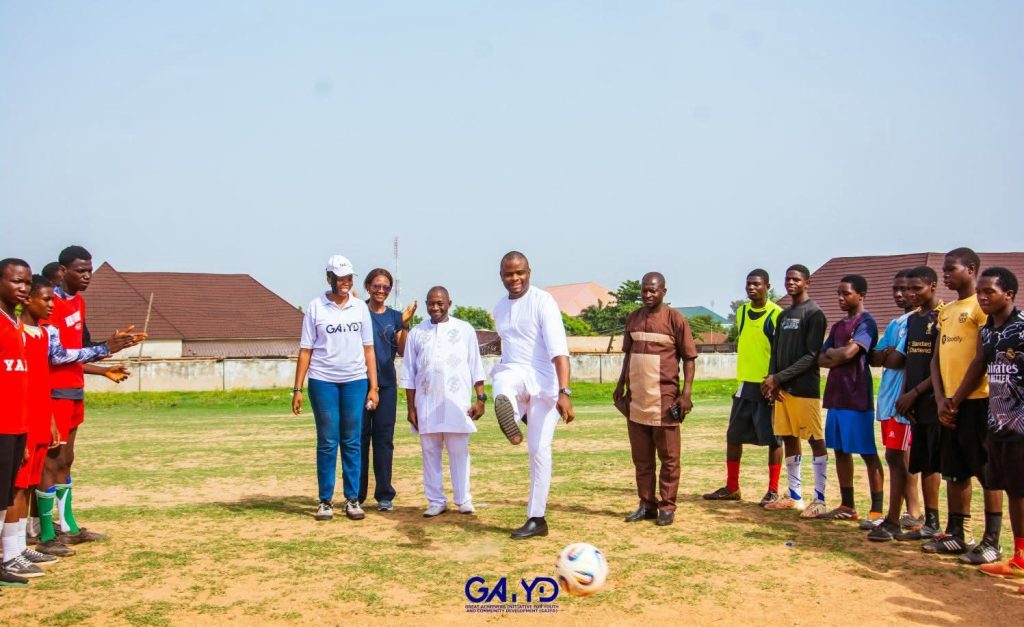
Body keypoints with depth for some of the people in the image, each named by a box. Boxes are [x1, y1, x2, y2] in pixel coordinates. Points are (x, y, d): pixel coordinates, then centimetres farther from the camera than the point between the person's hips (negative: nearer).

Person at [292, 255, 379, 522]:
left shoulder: (360, 307, 7)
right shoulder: (315, 307, 2)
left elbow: (368, 349, 8)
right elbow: (305, 350, 1)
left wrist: (373, 386, 2)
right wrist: (297, 389, -4)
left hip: (355, 381, 2)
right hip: (323, 382, -2)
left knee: (352, 443, 4)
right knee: (327, 443, 2)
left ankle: (352, 499, 10)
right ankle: (325, 501, 9)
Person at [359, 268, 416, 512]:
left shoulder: (394, 316, 9)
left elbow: (402, 350, 3)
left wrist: (404, 324, -11)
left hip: (387, 383, 2)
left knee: (384, 438, 4)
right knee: (360, 437, 2)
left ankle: (384, 494, 10)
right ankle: (357, 494, 11)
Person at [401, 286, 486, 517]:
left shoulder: (464, 330, 6)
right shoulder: (416, 333, 8)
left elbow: (476, 367, 6)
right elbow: (408, 374, 8)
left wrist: (480, 398, -1)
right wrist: (411, 407, 4)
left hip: (457, 402, -2)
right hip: (427, 403, 2)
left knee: (459, 451, 2)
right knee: (430, 452, 5)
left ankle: (463, 500, 9)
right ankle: (436, 501, 12)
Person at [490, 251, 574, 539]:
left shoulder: (542, 301, -10)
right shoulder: (499, 308, 12)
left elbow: (559, 349, -21)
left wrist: (564, 392, -32)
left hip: (543, 382, -5)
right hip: (515, 374, 5)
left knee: (539, 450, -4)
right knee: (502, 378, -33)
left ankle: (536, 518, 6)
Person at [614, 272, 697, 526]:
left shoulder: (675, 319, -5)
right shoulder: (633, 319, 11)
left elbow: (689, 358, -4)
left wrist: (687, 393, -11)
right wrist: (621, 385, 15)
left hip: (664, 399, -5)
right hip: (636, 398, 5)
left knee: (668, 457, 3)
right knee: (641, 457, 10)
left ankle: (667, 507, 11)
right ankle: (646, 505, 19)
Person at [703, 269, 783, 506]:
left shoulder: (777, 314, -10)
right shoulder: (741, 312, 9)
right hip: (745, 384, 7)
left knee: (773, 438, 2)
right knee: (733, 436, 9)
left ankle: (773, 490, 11)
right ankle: (731, 487, 20)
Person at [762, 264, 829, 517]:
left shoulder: (814, 313, -7)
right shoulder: (784, 315, 17)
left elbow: (811, 356, -13)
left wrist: (779, 377, -15)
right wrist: (772, 379, 0)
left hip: (805, 389, -8)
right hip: (783, 389, 8)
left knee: (816, 441, -3)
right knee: (789, 440, 11)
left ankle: (819, 500, 1)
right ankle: (794, 496, 19)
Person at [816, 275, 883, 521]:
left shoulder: (866, 322, -8)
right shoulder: (838, 326, 17)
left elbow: (849, 353, -20)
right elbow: (821, 359, 11)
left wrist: (830, 353, 0)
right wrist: (839, 356, -8)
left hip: (856, 397, -8)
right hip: (835, 396, 8)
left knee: (868, 453, -3)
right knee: (840, 450, 11)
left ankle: (877, 510, 1)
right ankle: (847, 506, 19)